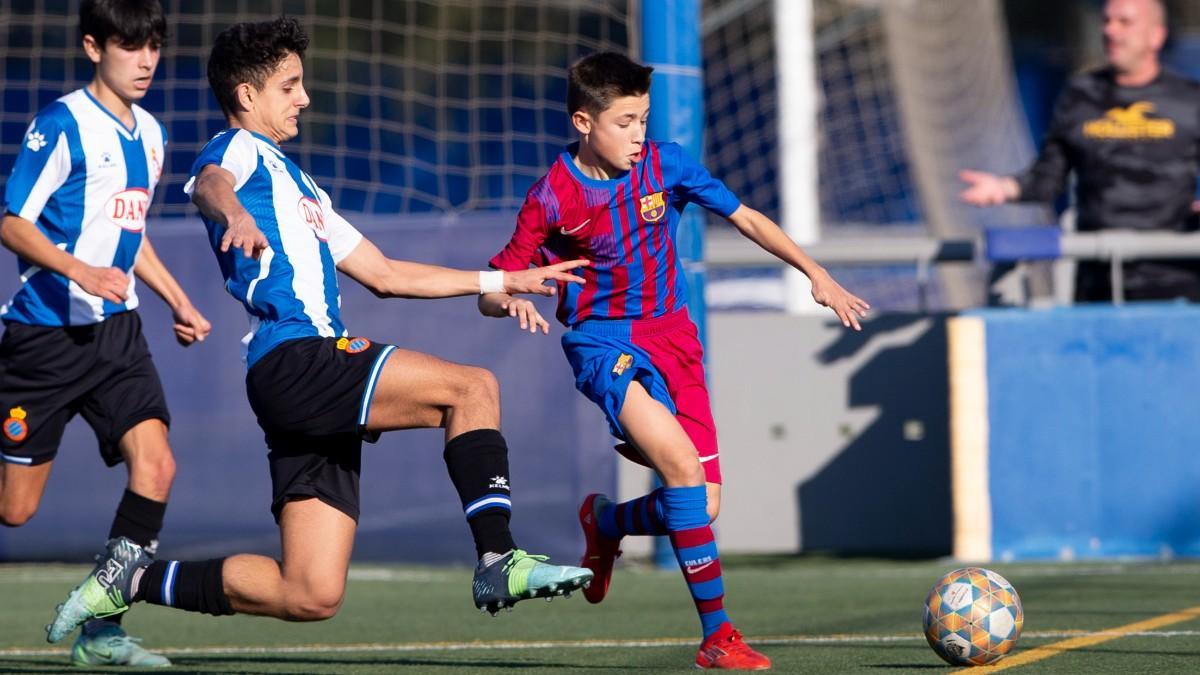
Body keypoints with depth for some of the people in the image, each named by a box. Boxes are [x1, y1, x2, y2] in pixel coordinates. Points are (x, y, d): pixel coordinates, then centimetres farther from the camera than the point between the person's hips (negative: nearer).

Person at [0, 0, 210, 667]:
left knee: (156, 466, -14)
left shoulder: (151, 135, 13)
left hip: (115, 331, 6)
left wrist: (179, 301, 21)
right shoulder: (63, 125, -10)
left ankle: (101, 629, -7)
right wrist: (80, 271, -26)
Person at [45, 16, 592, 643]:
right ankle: (498, 561, -22)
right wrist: (236, 214, -47)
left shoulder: (296, 184, 33)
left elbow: (382, 273, 36)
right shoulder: (239, 149, 5)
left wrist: (505, 280, 32)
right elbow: (210, 183, -22)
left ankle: (133, 579, 9)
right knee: (472, 387, -19)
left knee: (311, 596, 0)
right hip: (293, 361, -9)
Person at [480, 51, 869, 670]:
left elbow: (745, 219, 7)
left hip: (672, 336, 4)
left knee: (703, 507, -4)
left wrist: (815, 274, 2)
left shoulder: (664, 165, -2)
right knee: (681, 463, -27)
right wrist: (510, 302, -29)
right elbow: (493, 289, -6)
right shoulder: (554, 196, -10)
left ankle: (606, 522, 30)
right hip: (602, 338, -4)